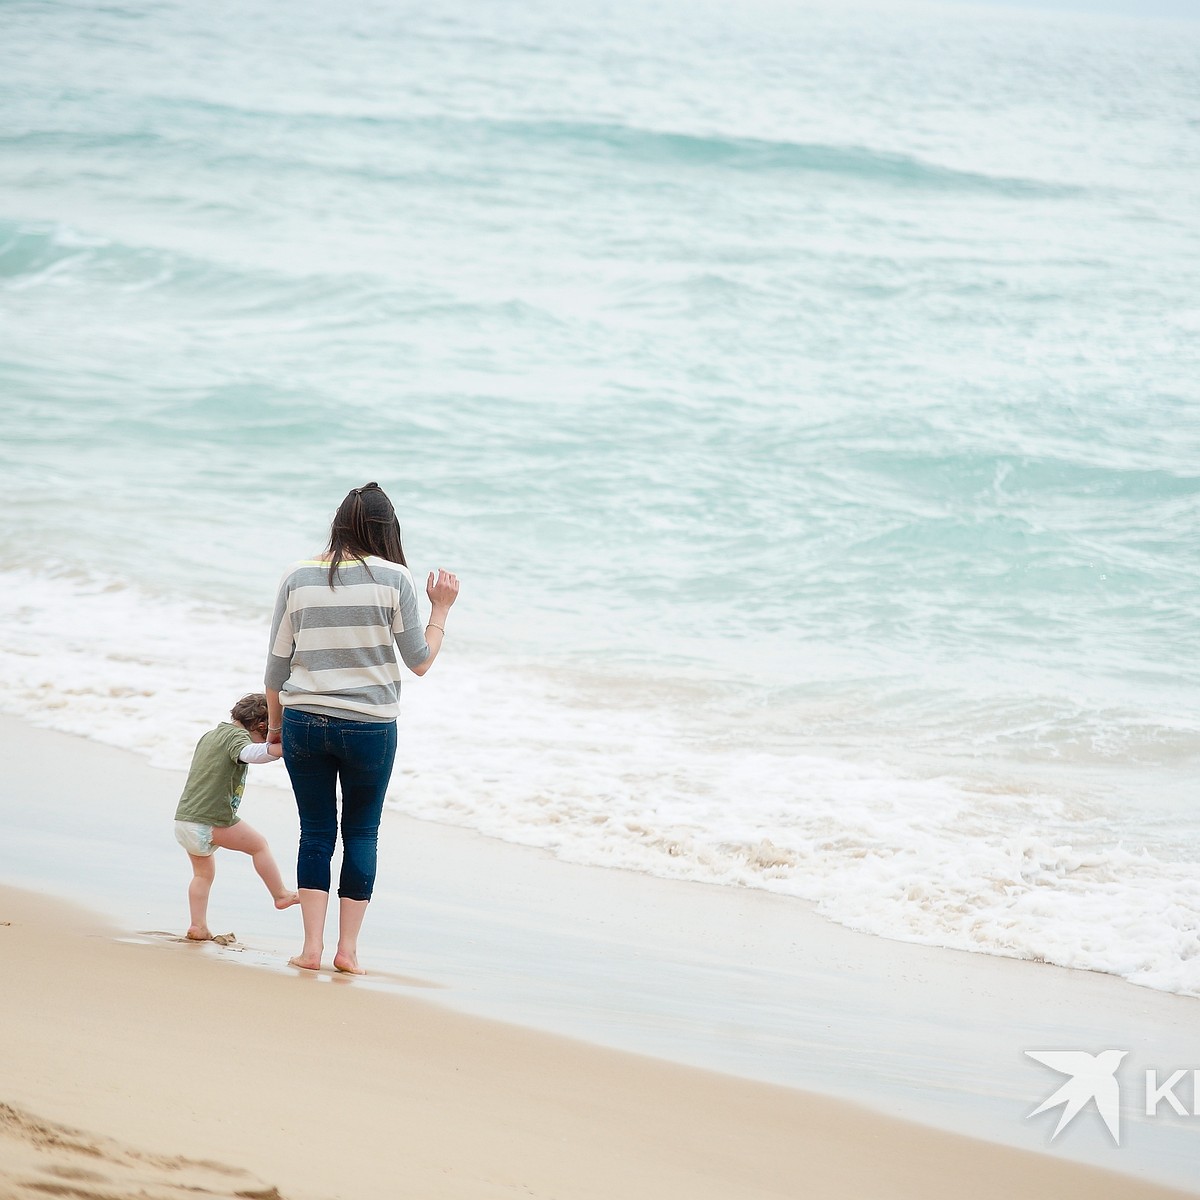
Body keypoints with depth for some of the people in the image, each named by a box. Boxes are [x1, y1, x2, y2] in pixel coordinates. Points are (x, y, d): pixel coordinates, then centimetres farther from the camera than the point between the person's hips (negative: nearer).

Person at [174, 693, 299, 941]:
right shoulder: (237, 736, -8)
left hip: (184, 818, 8)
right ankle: (281, 895, 16)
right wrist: (274, 750, -48)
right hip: (212, 820, -8)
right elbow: (247, 753, -32)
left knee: (203, 872, 19)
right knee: (259, 844, 9)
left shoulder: (210, 736, 21)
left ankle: (198, 926, 15)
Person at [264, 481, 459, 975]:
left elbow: (277, 662, 5)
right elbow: (420, 661, -1)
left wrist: (275, 723, 18)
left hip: (304, 723, 2)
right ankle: (347, 948, 9)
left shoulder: (298, 577, 1)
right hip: (369, 726, -2)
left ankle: (312, 947, 4)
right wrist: (441, 608, 13)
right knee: (361, 833, 10)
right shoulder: (392, 578, -6)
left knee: (315, 833, 10)